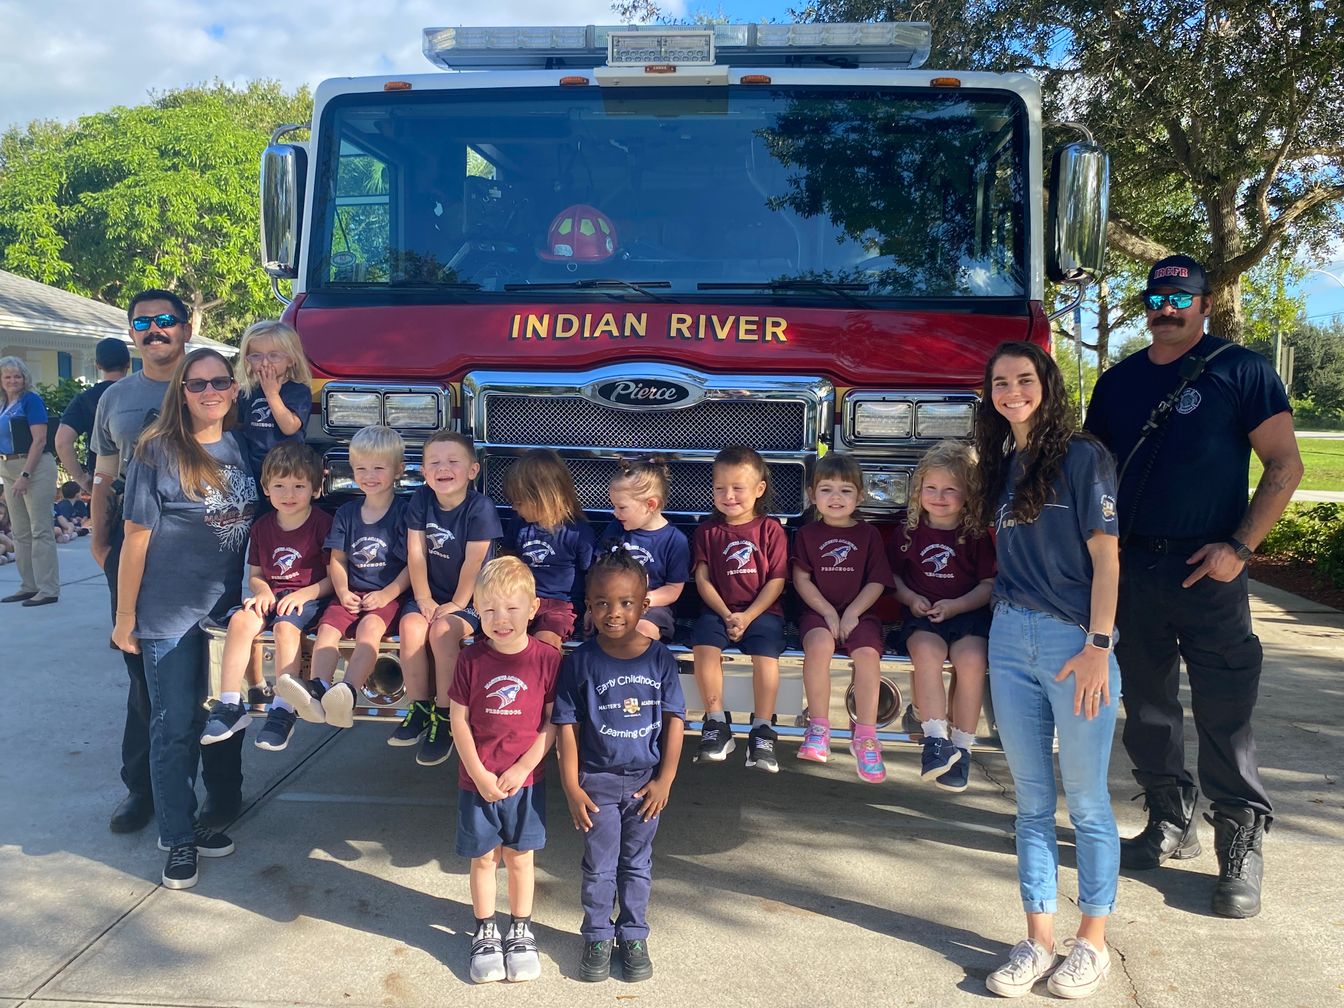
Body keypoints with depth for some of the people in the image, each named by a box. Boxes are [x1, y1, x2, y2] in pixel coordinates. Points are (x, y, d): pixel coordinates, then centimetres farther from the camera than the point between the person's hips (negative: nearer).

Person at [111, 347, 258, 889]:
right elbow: (137, 535, -9)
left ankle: (186, 820, 30)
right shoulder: (158, 451, -11)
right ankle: (178, 838, 16)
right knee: (174, 726, 2)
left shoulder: (240, 448, 4)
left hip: (225, 609, 5)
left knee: (204, 718, 15)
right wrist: (125, 616, -8)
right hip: (169, 614, -5)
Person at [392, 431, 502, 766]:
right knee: (411, 625, -22)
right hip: (433, 594, 5)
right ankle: (419, 710, -7)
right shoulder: (421, 501, -3)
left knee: (442, 631, -29)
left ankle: (444, 718, -14)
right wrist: (424, 600, -8)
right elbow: (416, 555, -3)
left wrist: (457, 604, -14)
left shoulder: (480, 508, -17)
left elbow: (473, 563, -16)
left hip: (471, 598, -4)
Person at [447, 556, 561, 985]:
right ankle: (485, 933, 31)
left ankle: (521, 932, 32)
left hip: (526, 781, 0)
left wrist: (521, 769, -12)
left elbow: (552, 723, -6)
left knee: (520, 856, 14)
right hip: (477, 781, 0)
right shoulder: (471, 659, -9)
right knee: (484, 858, 13)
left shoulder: (547, 658, -11)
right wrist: (480, 775, -9)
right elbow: (459, 721, -4)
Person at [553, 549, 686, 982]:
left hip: (646, 780, 1)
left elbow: (675, 719, -3)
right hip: (598, 781, -1)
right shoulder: (579, 662, -11)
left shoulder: (659, 658, -8)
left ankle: (634, 935, 33)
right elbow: (567, 726, -8)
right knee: (599, 867, 12)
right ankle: (597, 938, 31)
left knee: (637, 865, 17)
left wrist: (664, 780, -5)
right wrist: (572, 788, -9)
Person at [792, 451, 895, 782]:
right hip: (819, 611, 0)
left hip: (859, 612, 1)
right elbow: (801, 579, 2)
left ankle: (865, 737, -22)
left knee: (867, 653, -30)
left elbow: (877, 582, 4)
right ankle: (818, 728, -23)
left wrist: (852, 612, -11)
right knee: (819, 644, -34)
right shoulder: (807, 534, 10)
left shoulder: (868, 534, 10)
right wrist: (829, 613, -11)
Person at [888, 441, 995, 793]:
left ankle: (961, 748, -17)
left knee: (971, 658, -30)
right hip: (922, 614, 1)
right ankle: (936, 739, -28)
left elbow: (989, 584, 2)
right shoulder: (908, 531, 11)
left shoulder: (977, 534, 5)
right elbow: (893, 575, 16)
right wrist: (910, 597, -4)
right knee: (927, 651, -33)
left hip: (968, 613, -1)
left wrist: (956, 605, -13)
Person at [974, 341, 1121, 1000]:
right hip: (1010, 638, 6)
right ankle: (1038, 939, 20)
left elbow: (1105, 558, -9)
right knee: (1031, 799, 10)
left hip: (1074, 639, -6)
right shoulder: (1003, 467, 13)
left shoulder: (1083, 458, -5)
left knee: (1086, 800, 5)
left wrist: (1097, 647, -14)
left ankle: (1092, 941, 19)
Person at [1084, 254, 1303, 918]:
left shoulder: (1241, 372, -1)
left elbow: (1284, 466, -4)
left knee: (1224, 716, -2)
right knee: (1147, 708, 12)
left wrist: (1239, 547, -13)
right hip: (1131, 570, 5)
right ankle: (1171, 825, 27)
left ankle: (1241, 848, 12)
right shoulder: (1117, 382, 11)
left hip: (1207, 572, -4)